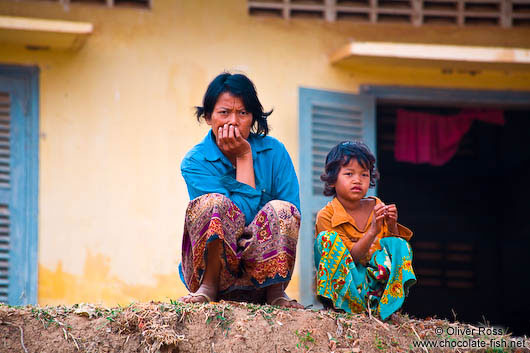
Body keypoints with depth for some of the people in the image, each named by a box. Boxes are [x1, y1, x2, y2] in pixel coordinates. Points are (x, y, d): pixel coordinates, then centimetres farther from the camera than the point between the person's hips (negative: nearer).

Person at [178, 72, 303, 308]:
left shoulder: (274, 152, 1)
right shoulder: (195, 162, -7)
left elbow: (292, 215, -6)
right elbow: (241, 215, -18)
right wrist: (244, 157, -13)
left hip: (264, 269, 2)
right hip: (211, 266, -2)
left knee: (281, 209, -26)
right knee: (213, 202, -28)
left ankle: (275, 291, -11)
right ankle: (208, 286, -16)